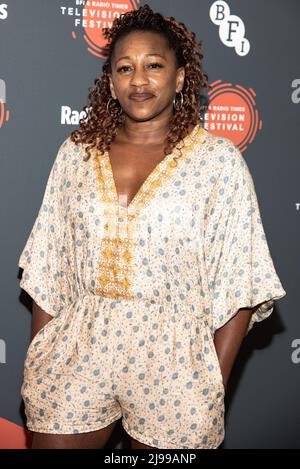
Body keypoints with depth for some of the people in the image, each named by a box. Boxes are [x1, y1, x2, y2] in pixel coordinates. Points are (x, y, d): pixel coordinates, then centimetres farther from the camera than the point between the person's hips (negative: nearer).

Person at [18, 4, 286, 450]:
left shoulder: (218, 159, -5)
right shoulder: (76, 152, 3)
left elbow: (238, 283, -6)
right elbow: (48, 271, 6)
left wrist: (215, 387, -8)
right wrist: (37, 365, 4)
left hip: (174, 364, -2)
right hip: (77, 356, 2)